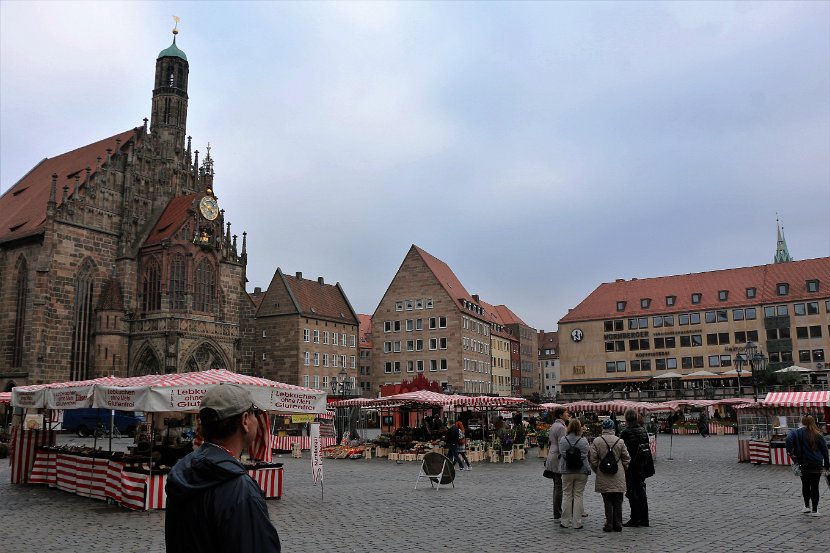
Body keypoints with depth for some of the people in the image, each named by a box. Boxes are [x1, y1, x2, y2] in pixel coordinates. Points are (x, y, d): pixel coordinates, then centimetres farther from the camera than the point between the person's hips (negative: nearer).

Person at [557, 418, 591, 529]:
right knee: (578, 496, 6)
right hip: (581, 472, -1)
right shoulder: (583, 441, -8)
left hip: (567, 472, 1)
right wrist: (588, 469, 8)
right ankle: (577, 523, 8)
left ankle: (565, 522, 13)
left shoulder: (563, 440, -5)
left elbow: (561, 455, -1)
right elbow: (585, 456, -6)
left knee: (567, 495, 10)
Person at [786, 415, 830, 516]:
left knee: (805, 485, 14)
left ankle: (807, 506, 16)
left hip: (804, 464, -1)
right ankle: (814, 510, 7)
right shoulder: (818, 435, 3)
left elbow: (789, 438, -23)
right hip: (817, 465, 1)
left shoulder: (799, 432, -3)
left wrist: (790, 452, -15)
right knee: (815, 486, 3)